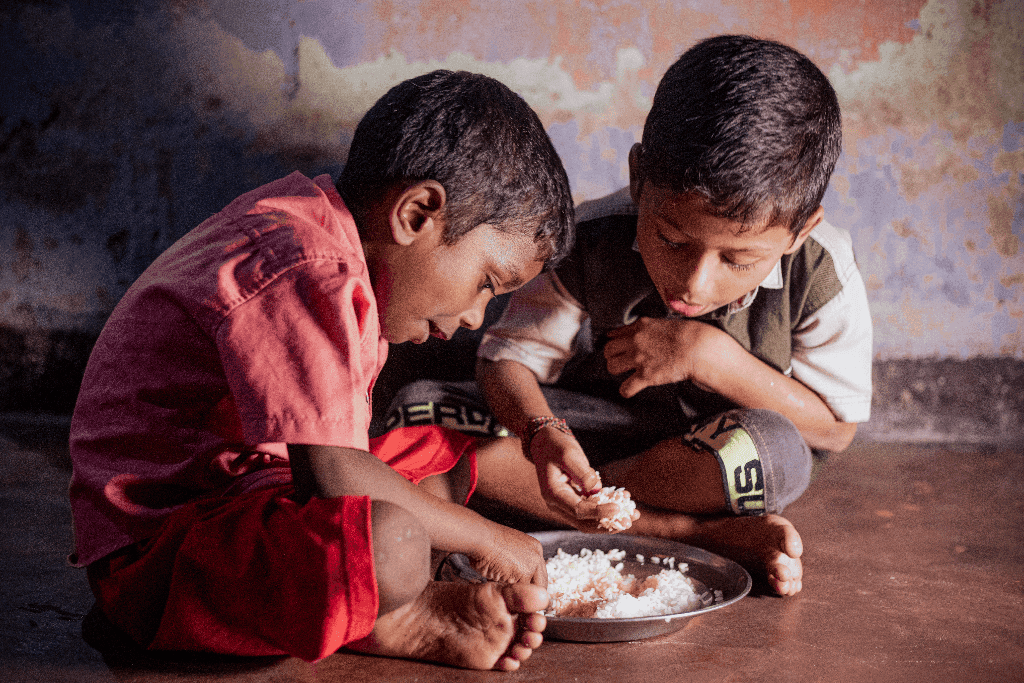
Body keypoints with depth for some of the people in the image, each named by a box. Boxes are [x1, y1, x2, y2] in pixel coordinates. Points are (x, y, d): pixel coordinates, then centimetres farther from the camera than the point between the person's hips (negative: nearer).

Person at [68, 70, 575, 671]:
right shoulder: (307, 275, -26)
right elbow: (335, 478, -31)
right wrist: (489, 539, -17)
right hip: (159, 551, -11)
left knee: (446, 457, 19)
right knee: (388, 543, -38)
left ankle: (372, 601, -7)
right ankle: (390, 621, -4)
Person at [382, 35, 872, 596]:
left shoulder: (821, 274, -21)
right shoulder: (591, 244, -19)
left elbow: (835, 428, -13)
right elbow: (505, 359, -13)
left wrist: (710, 356, -26)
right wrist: (544, 435, -37)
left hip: (716, 458, -2)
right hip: (600, 433, 3)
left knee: (775, 450, -40)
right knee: (418, 412, -23)